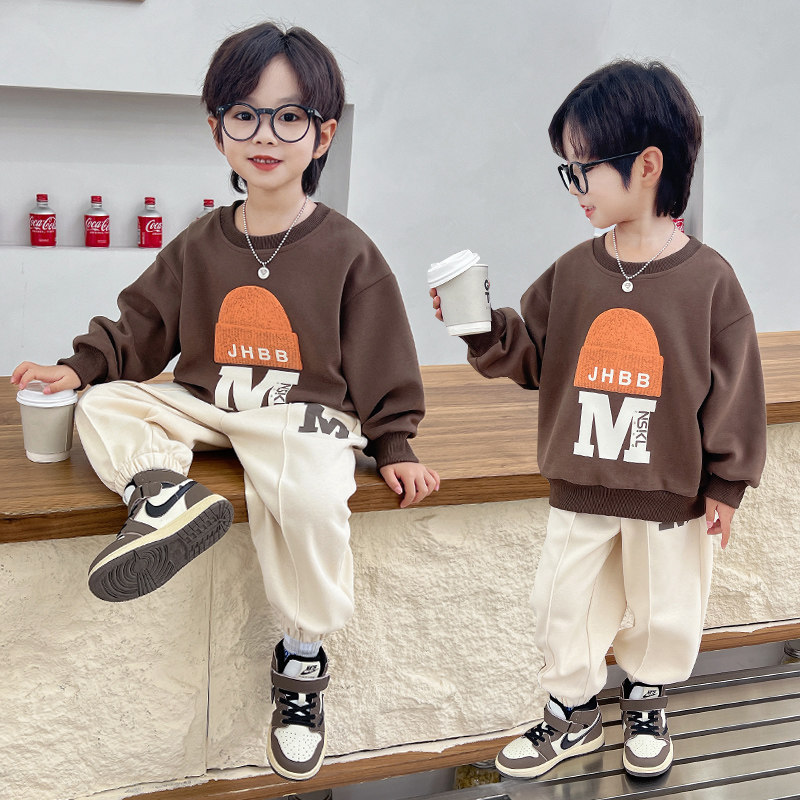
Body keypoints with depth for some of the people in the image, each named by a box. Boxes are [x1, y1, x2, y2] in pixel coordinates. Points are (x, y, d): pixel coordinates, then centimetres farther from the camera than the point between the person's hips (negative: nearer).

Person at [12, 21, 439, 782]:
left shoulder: (346, 252, -3)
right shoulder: (199, 247, 6)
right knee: (104, 406, -9)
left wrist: (394, 446, -2)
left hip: (305, 416, -5)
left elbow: (380, 365, 1)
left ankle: (302, 661, -13)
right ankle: (161, 490, -37)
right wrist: (80, 366, -4)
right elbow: (142, 327, 11)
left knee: (306, 500, -32)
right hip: (208, 408, 5)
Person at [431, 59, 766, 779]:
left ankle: (647, 701, 42)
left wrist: (725, 485, -4)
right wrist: (484, 328, -15)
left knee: (664, 609, 16)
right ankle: (574, 713, 33)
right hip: (581, 488, 3)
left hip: (672, 493, -2)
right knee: (564, 604, 12)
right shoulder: (572, 274, -3)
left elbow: (733, 389, -7)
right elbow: (529, 355, 5)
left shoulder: (708, 279, -13)